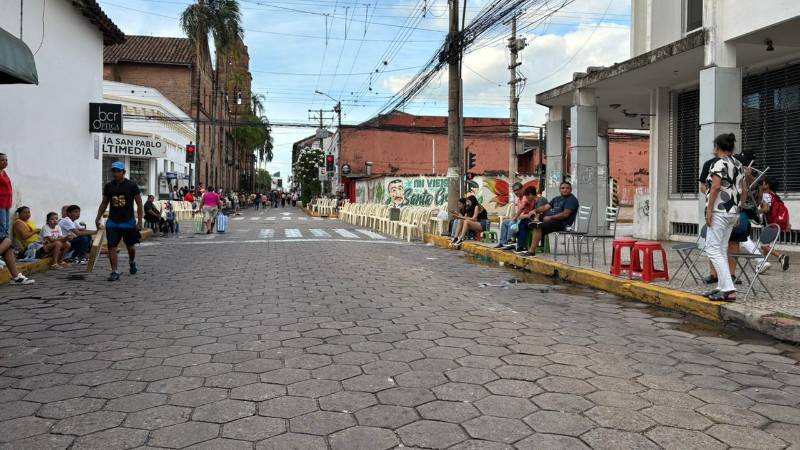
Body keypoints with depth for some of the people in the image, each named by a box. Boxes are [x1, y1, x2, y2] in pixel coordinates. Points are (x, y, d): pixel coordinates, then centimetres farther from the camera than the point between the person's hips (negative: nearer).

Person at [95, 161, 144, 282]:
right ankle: (114, 272, -3)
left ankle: (132, 262, 43)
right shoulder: (108, 186, 4)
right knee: (111, 247, -7)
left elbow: (139, 204, -4)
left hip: (128, 221, -2)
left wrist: (140, 221, -10)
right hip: (112, 222, 2)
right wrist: (98, 218, 5)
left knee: (130, 246, 13)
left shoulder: (131, 185, -5)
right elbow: (104, 203, 13)